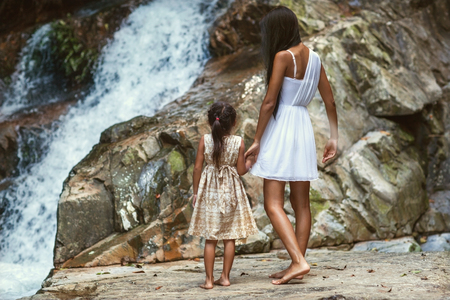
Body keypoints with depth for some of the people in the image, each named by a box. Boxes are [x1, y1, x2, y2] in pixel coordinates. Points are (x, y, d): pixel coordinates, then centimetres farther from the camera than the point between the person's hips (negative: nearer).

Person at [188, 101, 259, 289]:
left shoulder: (205, 140, -8)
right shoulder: (238, 142, -8)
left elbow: (197, 168, -5)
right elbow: (241, 170, -3)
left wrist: (196, 192, 6)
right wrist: (249, 162, 18)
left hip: (209, 191, 0)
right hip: (231, 191, 0)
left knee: (210, 239, 5)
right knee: (230, 238, 9)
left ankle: (209, 279, 6)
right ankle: (225, 277, 12)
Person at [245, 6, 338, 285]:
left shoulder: (283, 56, -12)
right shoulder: (314, 57, 9)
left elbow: (269, 102, -14)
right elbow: (330, 101, 11)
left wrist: (257, 141, -8)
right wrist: (334, 137, 18)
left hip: (281, 128, -8)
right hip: (304, 127, 8)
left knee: (273, 205, -6)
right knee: (302, 205, 10)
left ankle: (299, 261, -17)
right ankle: (297, 265, 14)